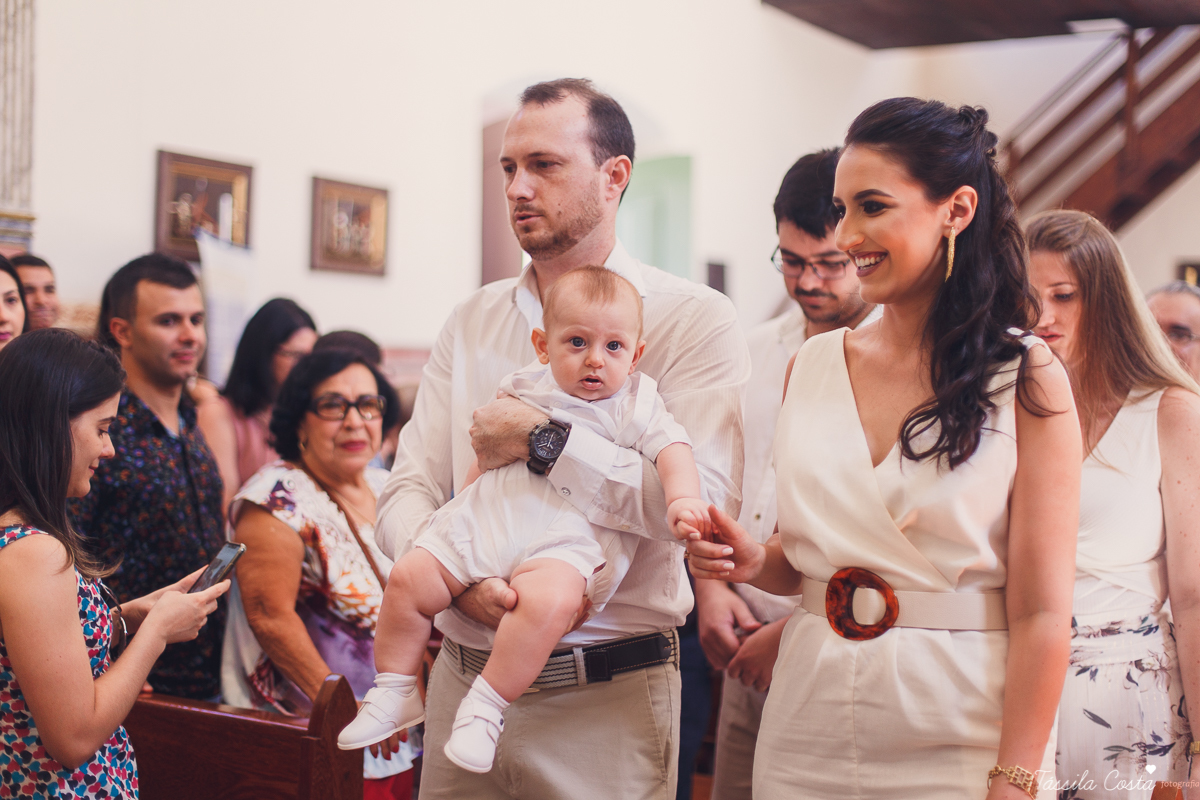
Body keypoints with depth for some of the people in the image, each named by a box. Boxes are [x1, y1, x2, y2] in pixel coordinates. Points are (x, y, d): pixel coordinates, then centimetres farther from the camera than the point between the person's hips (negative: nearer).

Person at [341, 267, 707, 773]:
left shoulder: (636, 405, 6)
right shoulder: (524, 389, 15)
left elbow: (672, 449, -5)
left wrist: (682, 499, -23)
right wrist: (467, 496, 23)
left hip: (566, 538, -4)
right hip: (487, 522, 5)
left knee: (547, 599, -36)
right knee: (408, 579, -7)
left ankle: (487, 705, -22)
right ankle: (395, 693, 11)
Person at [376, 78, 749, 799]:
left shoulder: (694, 319, -7)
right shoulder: (473, 321, 9)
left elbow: (705, 504, -21)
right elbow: (408, 490, 3)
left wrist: (545, 440, -20)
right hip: (464, 680, 5)